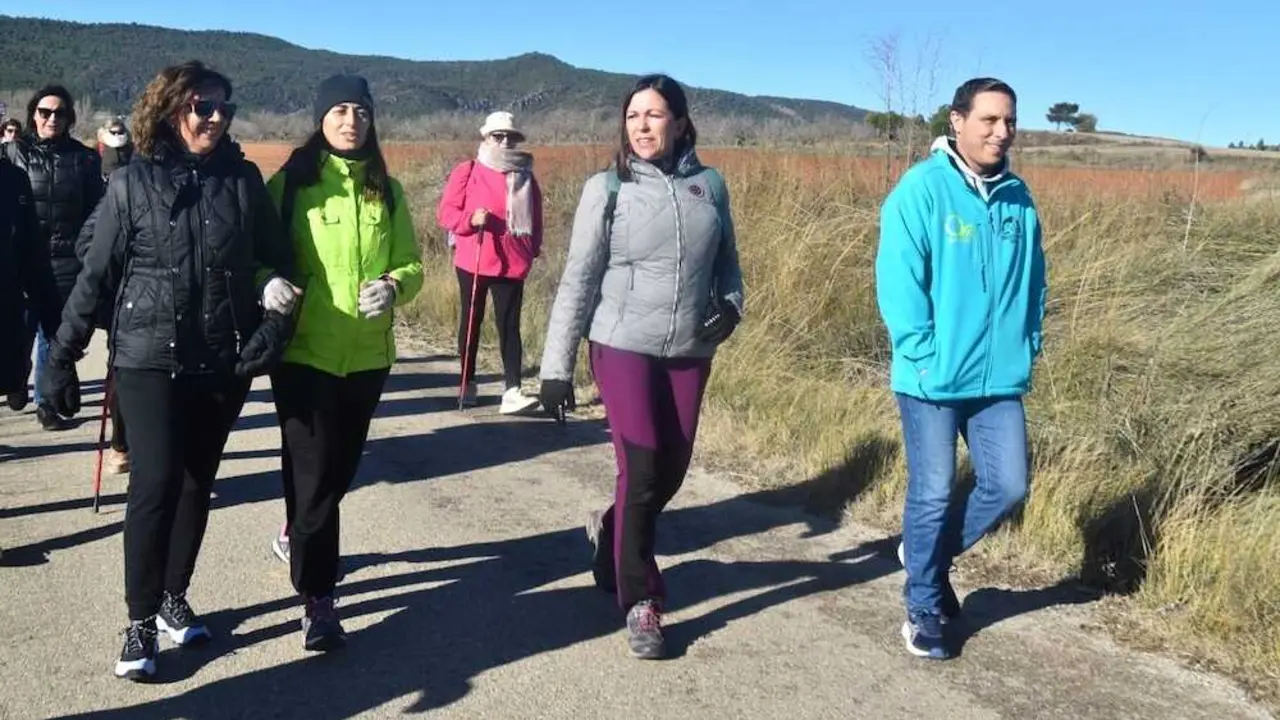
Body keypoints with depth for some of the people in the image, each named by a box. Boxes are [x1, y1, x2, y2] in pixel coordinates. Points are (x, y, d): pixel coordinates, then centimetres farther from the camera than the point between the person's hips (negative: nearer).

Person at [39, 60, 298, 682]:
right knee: (155, 485, -8)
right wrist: (62, 357, 0)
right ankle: (140, 621, 6)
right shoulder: (132, 183, -4)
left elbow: (276, 257, 8)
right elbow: (95, 277, -1)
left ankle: (173, 596, 29)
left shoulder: (242, 178, 1)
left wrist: (275, 324, -7)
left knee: (196, 484, 11)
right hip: (150, 359, -3)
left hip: (223, 363, 3)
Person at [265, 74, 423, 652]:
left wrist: (393, 286, -14)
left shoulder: (386, 191, 8)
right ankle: (317, 598, 5)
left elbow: (411, 262, 8)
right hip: (304, 351, -4)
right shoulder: (290, 184, -3)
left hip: (367, 354, 4)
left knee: (340, 469, 17)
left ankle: (299, 534, 47)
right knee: (314, 474, -5)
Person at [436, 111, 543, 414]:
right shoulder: (466, 172, -2)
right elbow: (445, 212, -4)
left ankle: (512, 391, -12)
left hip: (512, 265, 1)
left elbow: (535, 218, 16)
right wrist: (470, 220, -21)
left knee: (509, 325, -6)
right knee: (471, 321, 12)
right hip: (472, 262, -1)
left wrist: (533, 249, 8)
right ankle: (468, 383, 26)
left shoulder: (525, 177, 7)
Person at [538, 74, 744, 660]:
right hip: (624, 347, -3)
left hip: (691, 352, 4)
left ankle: (611, 534, 40)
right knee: (641, 471, -7)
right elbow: (578, 279, -4)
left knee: (672, 470, 10)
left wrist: (730, 305, -7)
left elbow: (726, 262, 15)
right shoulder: (607, 188, -5)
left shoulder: (709, 184, 3)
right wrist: (557, 366, -6)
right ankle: (640, 603, 9)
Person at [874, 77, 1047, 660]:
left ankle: (929, 554, 32)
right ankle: (923, 609, 23)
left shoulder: (1018, 198, 7)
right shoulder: (922, 189, -11)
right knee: (932, 494, 5)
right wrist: (924, 356, -17)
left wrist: (1028, 348, 6)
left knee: (1007, 486, 7)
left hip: (1000, 377, 5)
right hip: (933, 378, -5)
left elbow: (1033, 279, 15)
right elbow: (897, 280, -14)